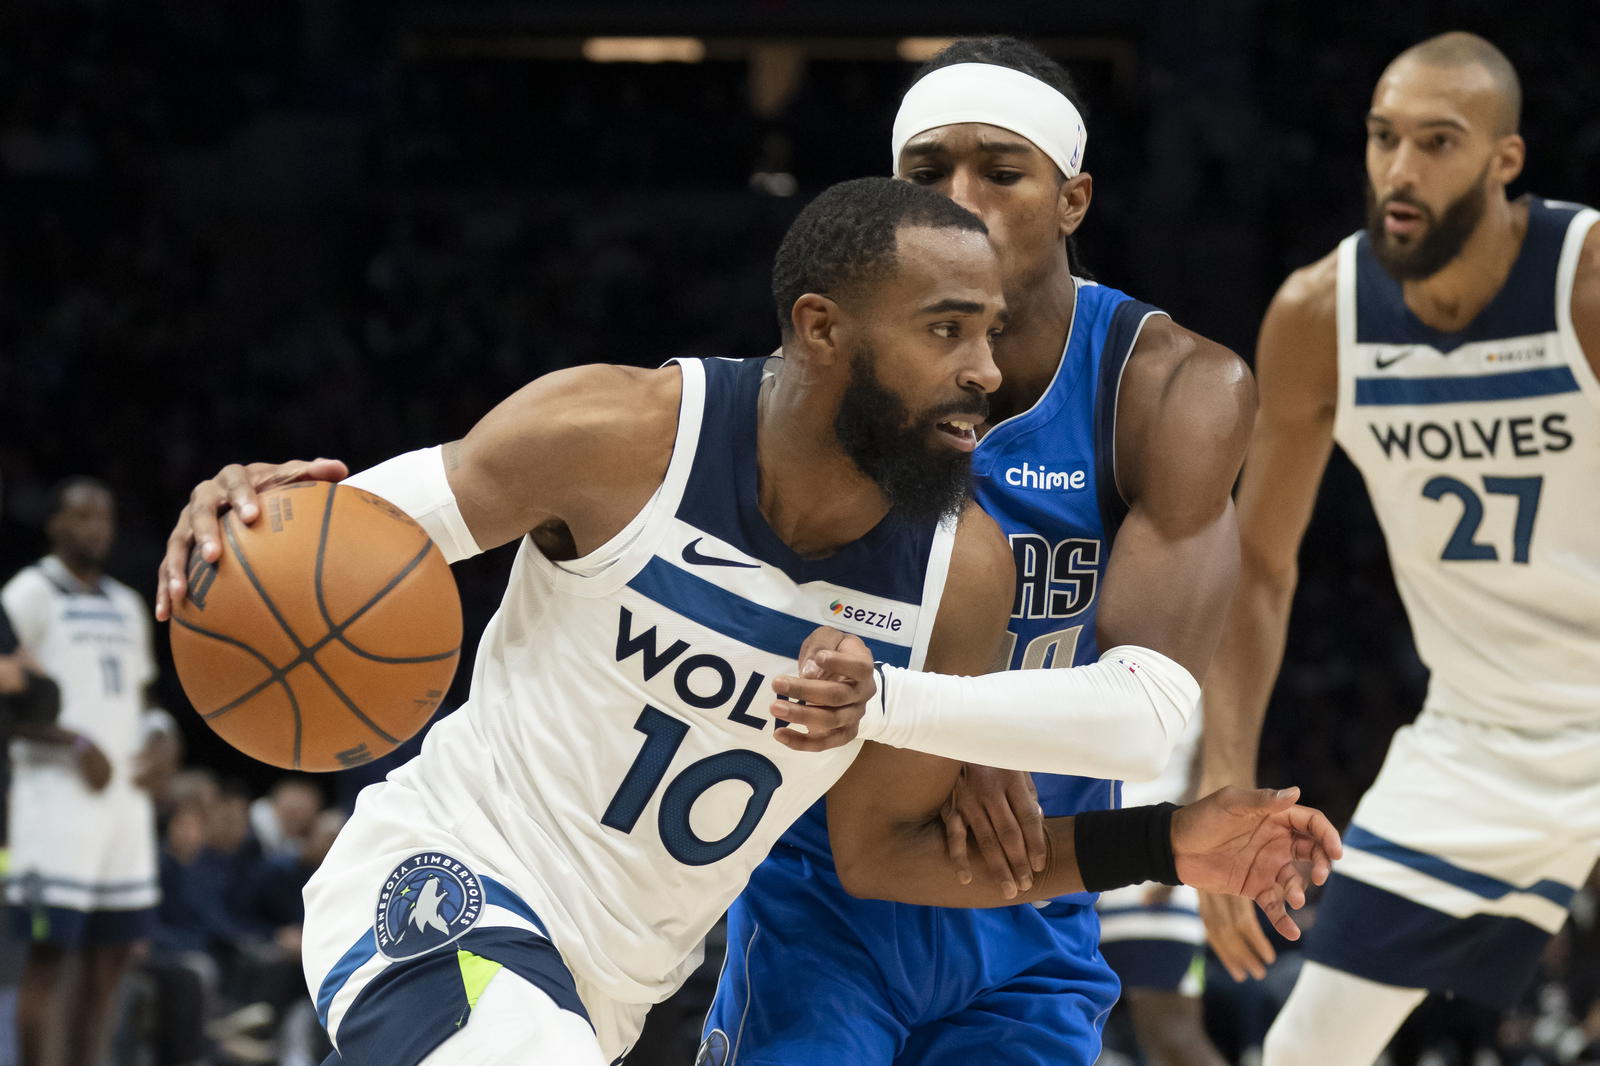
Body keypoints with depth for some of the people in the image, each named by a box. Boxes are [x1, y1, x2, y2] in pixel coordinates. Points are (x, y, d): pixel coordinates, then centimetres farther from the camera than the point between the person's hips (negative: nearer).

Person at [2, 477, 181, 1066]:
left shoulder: (126, 605, 20)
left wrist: (159, 735, 5)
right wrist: (73, 742, -20)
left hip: (125, 791, 7)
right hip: (56, 791, -7)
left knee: (112, 952, 5)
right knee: (50, 948, -10)